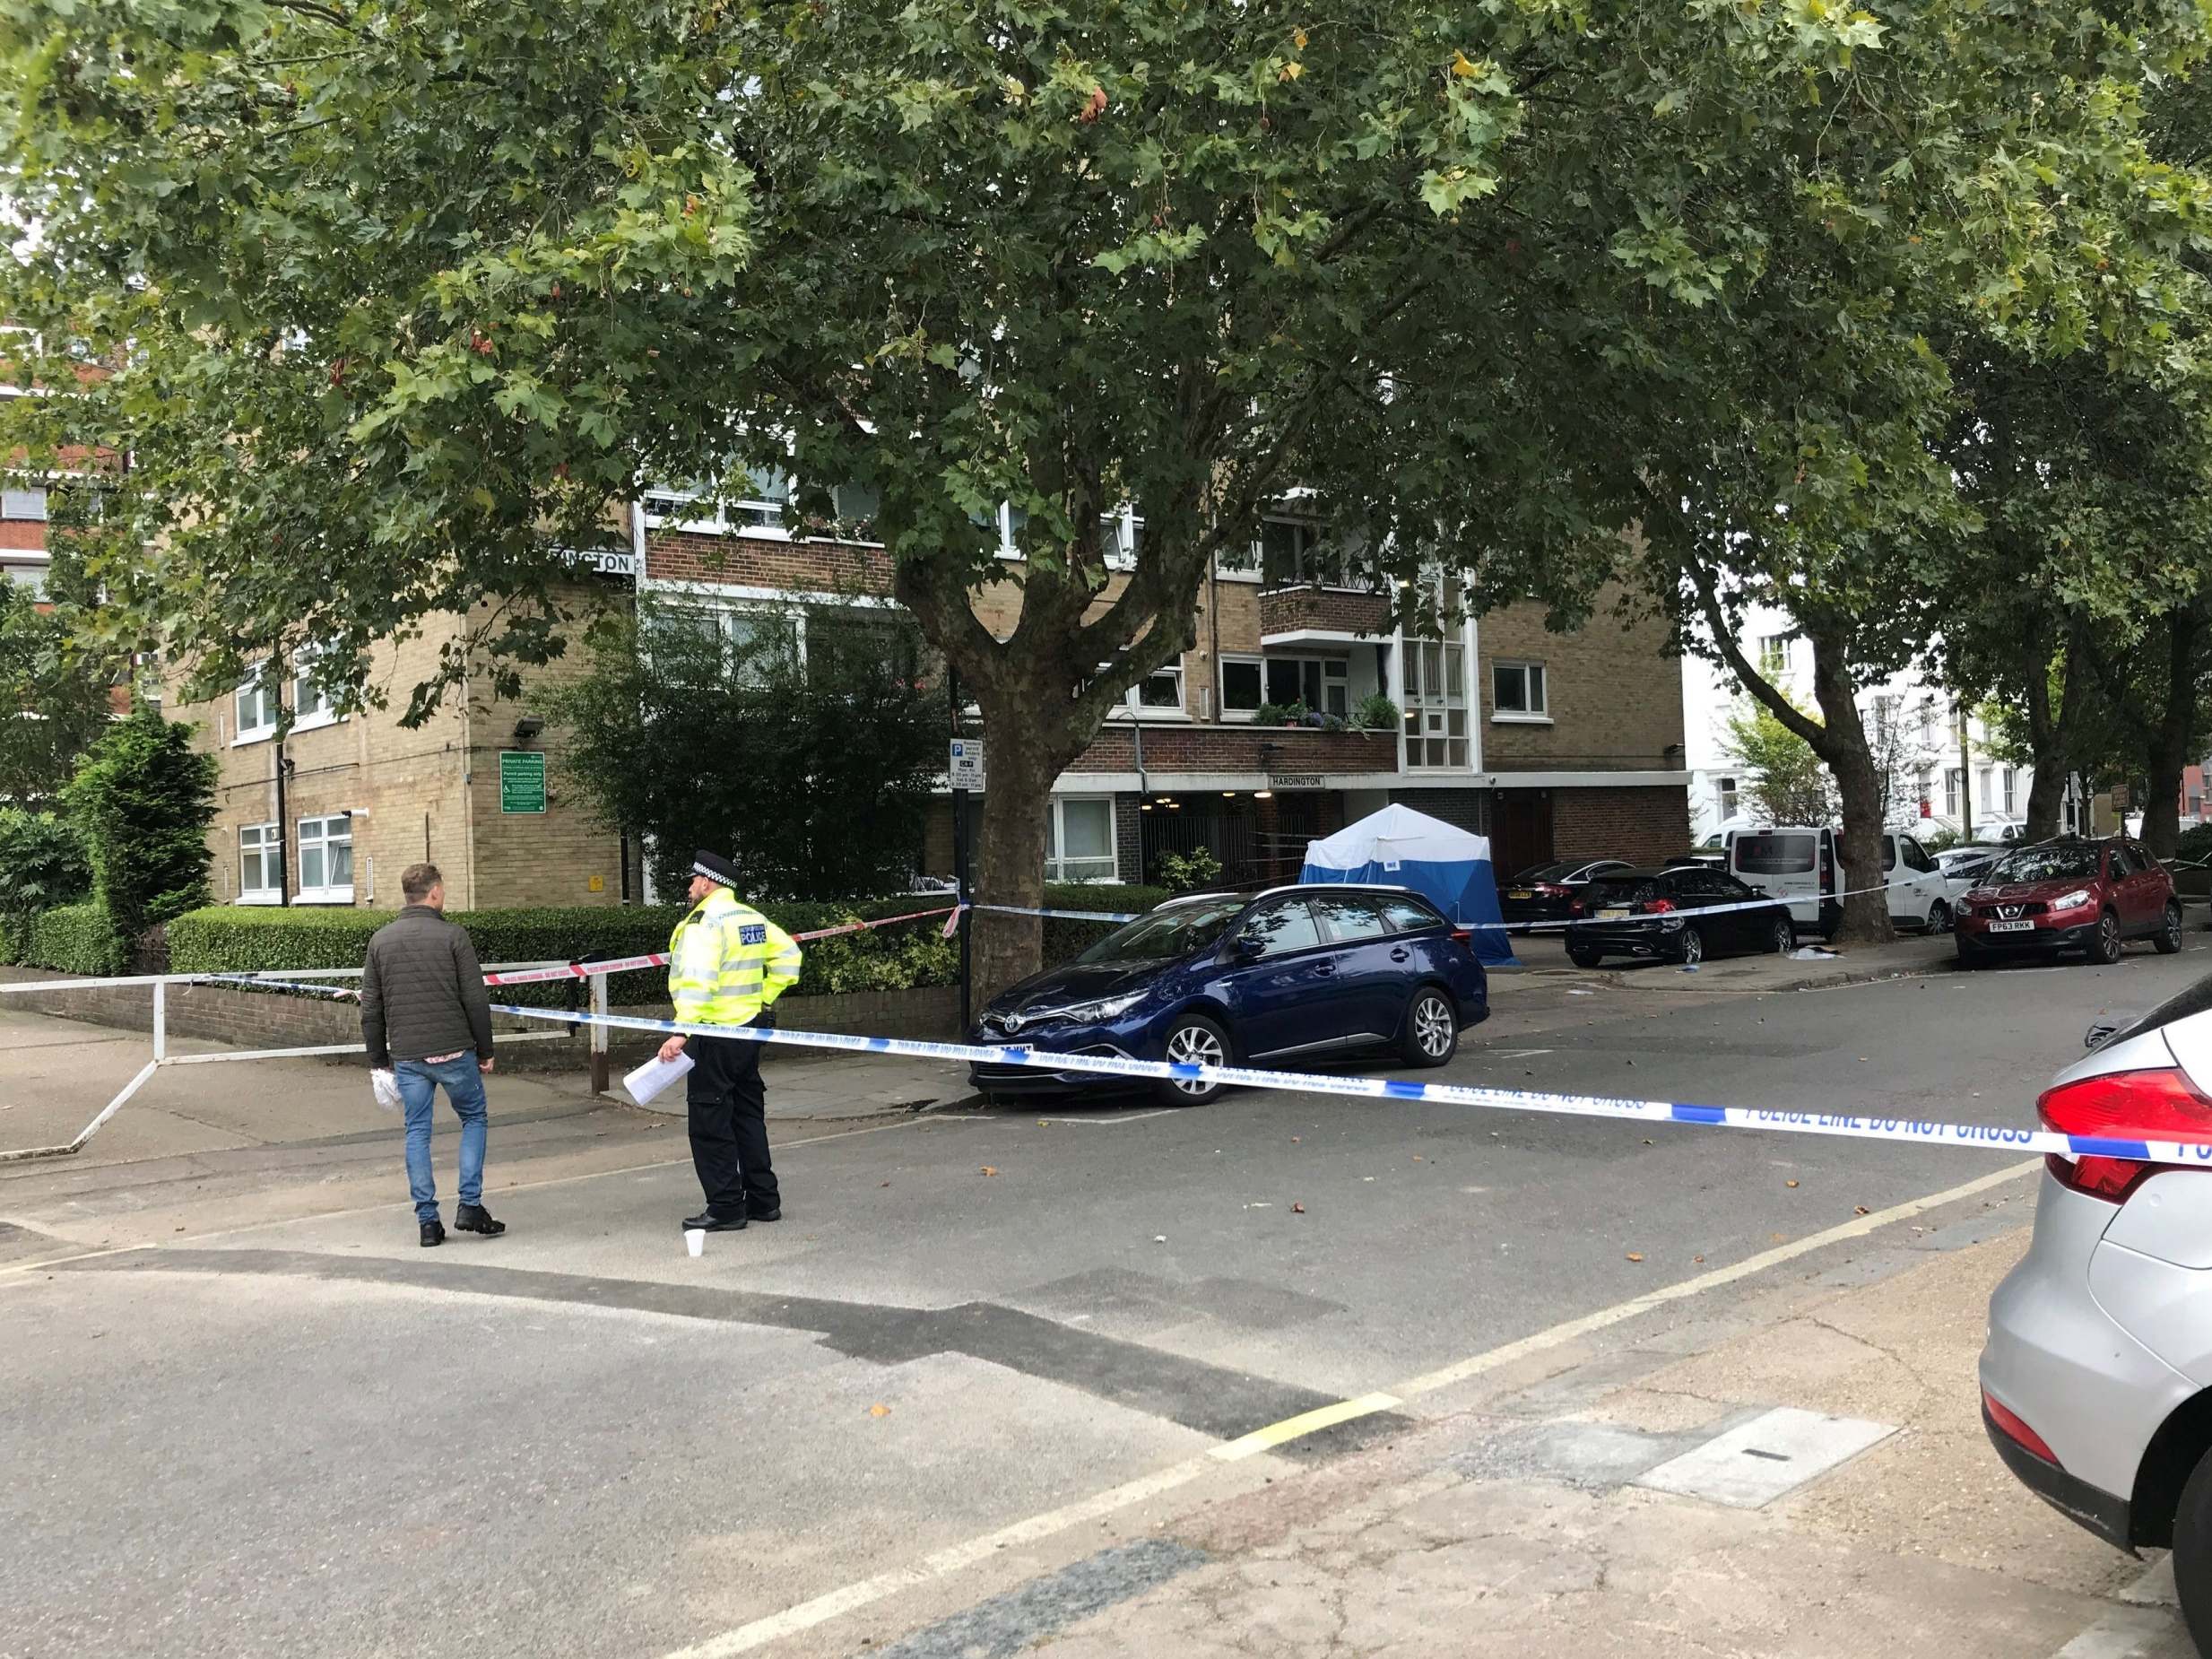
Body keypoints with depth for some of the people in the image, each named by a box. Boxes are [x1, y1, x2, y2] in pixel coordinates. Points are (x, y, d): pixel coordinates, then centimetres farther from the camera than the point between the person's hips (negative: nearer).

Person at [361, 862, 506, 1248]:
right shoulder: (453, 936, -5)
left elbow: (370, 1008, 9)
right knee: (473, 1119, 14)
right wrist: (485, 1050, 3)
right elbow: (476, 1000, -6)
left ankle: (428, 1221, 8)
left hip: (407, 1057, 3)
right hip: (454, 1050, -3)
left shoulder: (381, 940, 7)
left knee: (417, 1133, 9)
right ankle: (470, 1206, 5)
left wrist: (379, 1058, 17)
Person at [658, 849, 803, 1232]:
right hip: (750, 1028, 9)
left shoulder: (703, 922, -14)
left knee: (710, 1122, -1)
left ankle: (725, 1208, 1)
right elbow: (788, 956, 17)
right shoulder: (753, 919, 11)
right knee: (749, 1116, 16)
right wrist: (763, 997, 15)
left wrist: (681, 1031, -29)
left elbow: (696, 982, -25)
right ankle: (763, 1200, 21)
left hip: (714, 1034, -9)